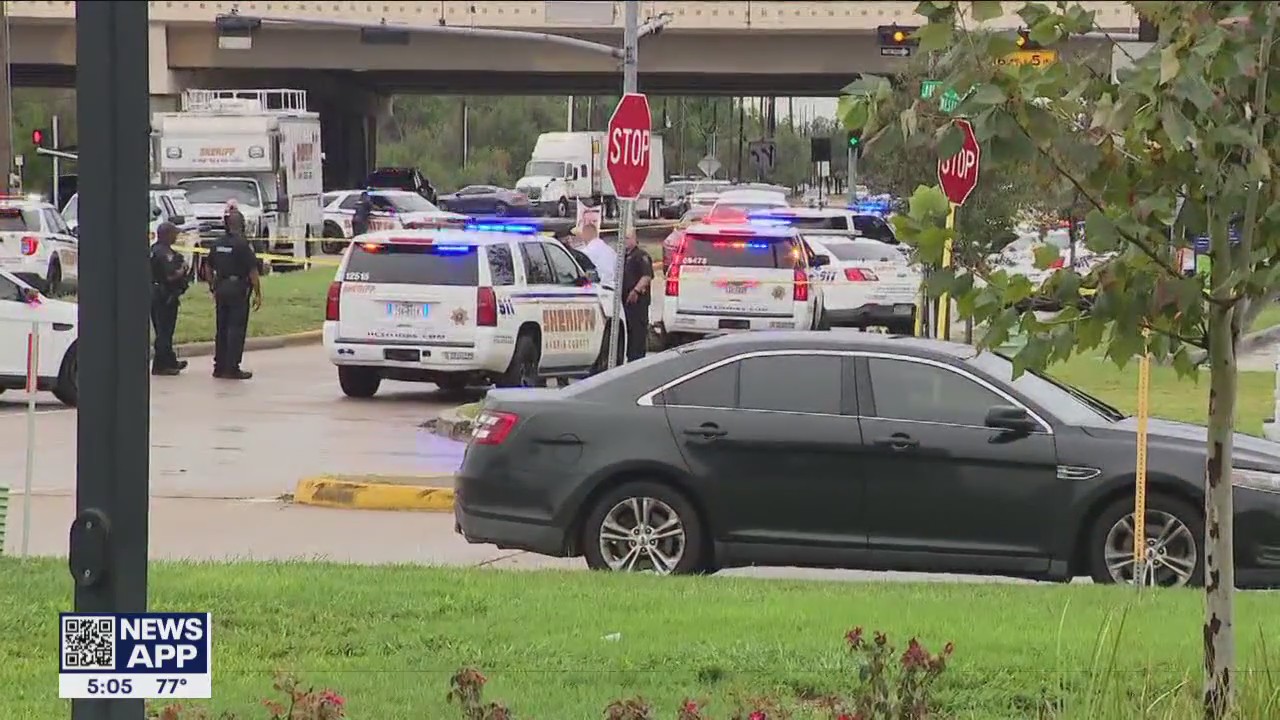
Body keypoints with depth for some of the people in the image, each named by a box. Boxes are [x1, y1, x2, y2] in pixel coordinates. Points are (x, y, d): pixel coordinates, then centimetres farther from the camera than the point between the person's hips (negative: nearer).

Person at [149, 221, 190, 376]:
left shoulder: (154, 250, 12)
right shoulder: (165, 253, -19)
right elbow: (171, 276, -26)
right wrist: (183, 269, -8)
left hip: (154, 292, 10)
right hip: (166, 295, -10)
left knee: (162, 330, 17)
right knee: (165, 330, -4)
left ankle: (170, 361, 27)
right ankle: (161, 365, -1)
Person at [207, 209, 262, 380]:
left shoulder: (218, 244, 7)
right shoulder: (242, 244, -13)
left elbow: (209, 268, 16)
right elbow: (253, 270, -14)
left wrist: (213, 287, 26)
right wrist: (258, 294, -10)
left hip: (221, 288, 6)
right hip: (238, 289, -6)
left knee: (222, 329, 13)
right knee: (236, 329, -3)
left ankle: (219, 366, 16)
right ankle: (232, 369, -4)